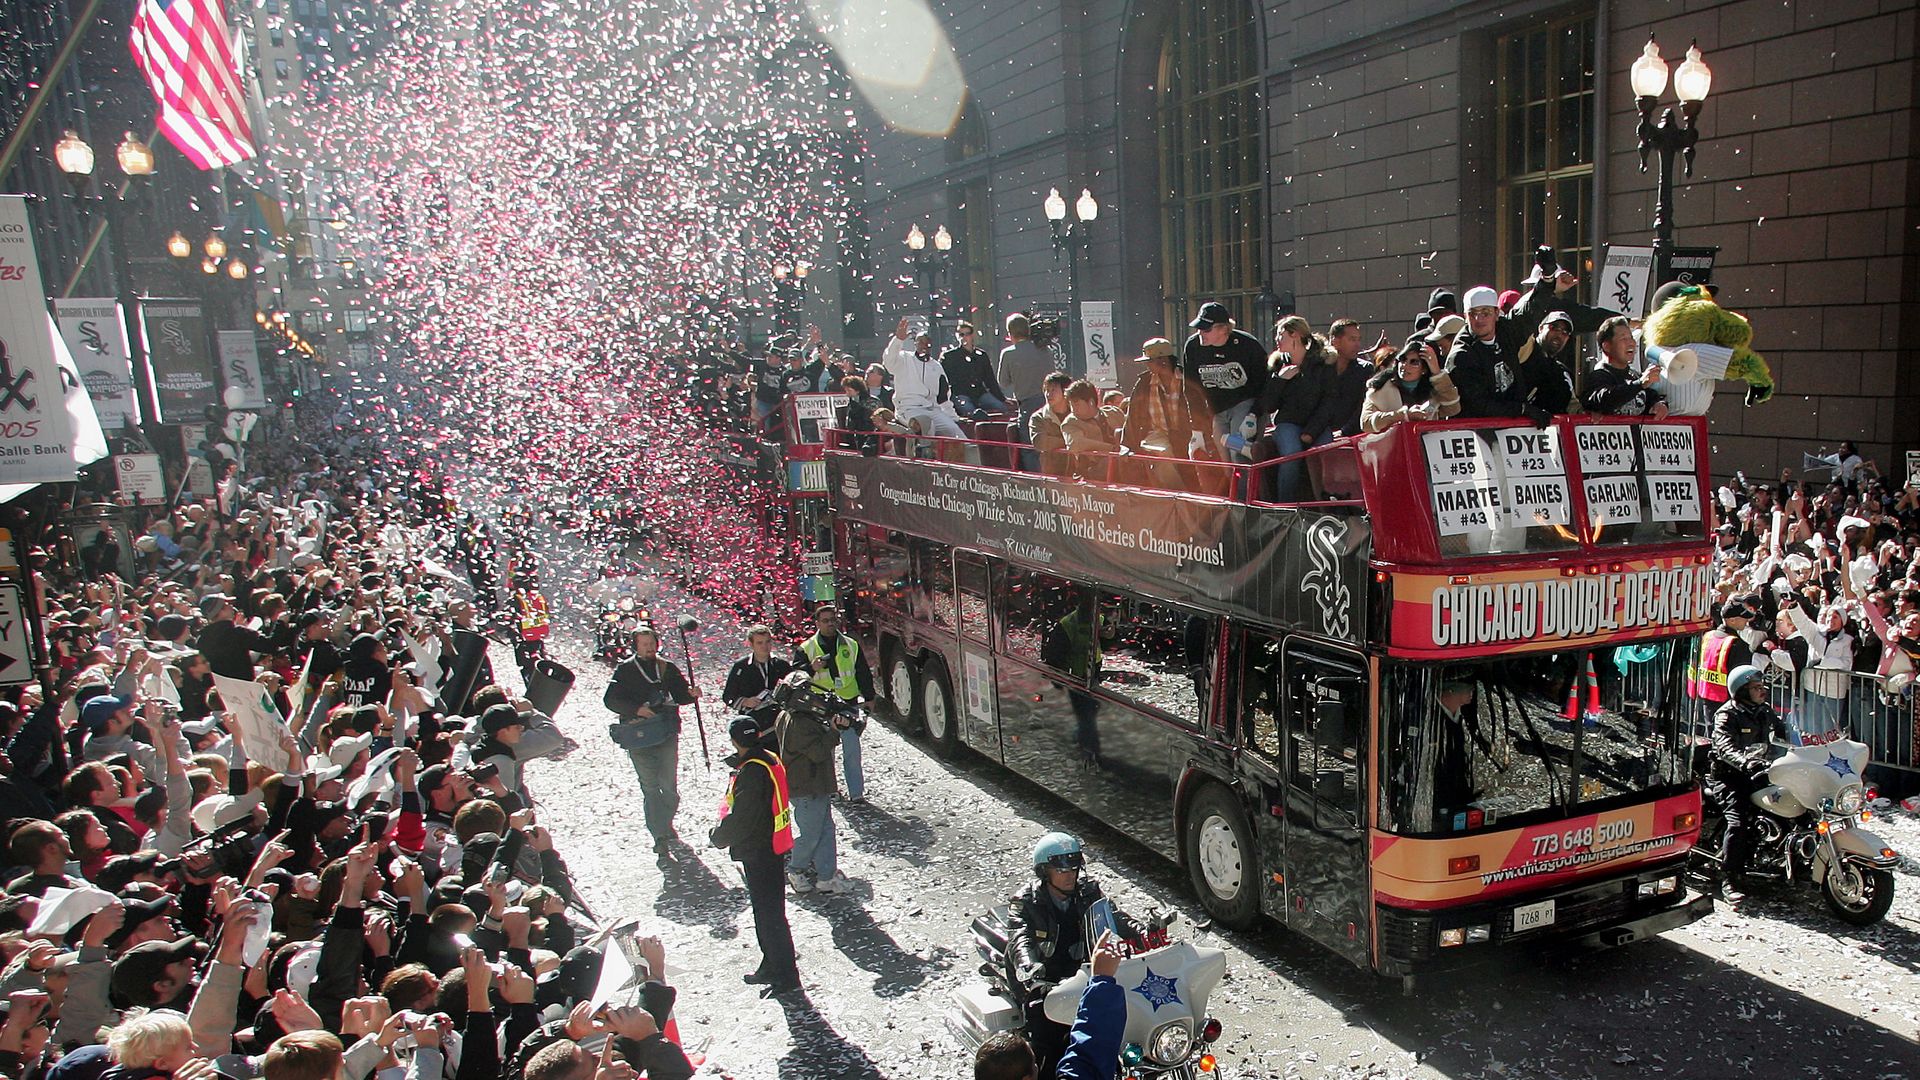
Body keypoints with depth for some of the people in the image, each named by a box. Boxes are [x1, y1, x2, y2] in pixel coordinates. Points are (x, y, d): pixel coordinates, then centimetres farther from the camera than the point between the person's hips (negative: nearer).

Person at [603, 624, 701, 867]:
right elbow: (610, 699, -2)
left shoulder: (667, 668, 10)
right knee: (650, 788, -5)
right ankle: (662, 844, -5)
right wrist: (636, 709, -15)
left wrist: (692, 694, -7)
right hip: (638, 737, -2)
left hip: (667, 734, 2)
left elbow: (680, 694, 16)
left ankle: (666, 823, 33)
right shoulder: (625, 670, 2)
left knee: (669, 785, 4)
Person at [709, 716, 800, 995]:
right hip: (774, 845, 10)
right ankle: (772, 965, 33)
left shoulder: (751, 773, -25)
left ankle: (786, 976, 9)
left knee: (769, 914, 0)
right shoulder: (770, 759, 3)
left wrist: (718, 837, -6)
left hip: (758, 852, -10)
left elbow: (740, 818, -22)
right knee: (766, 910, 20)